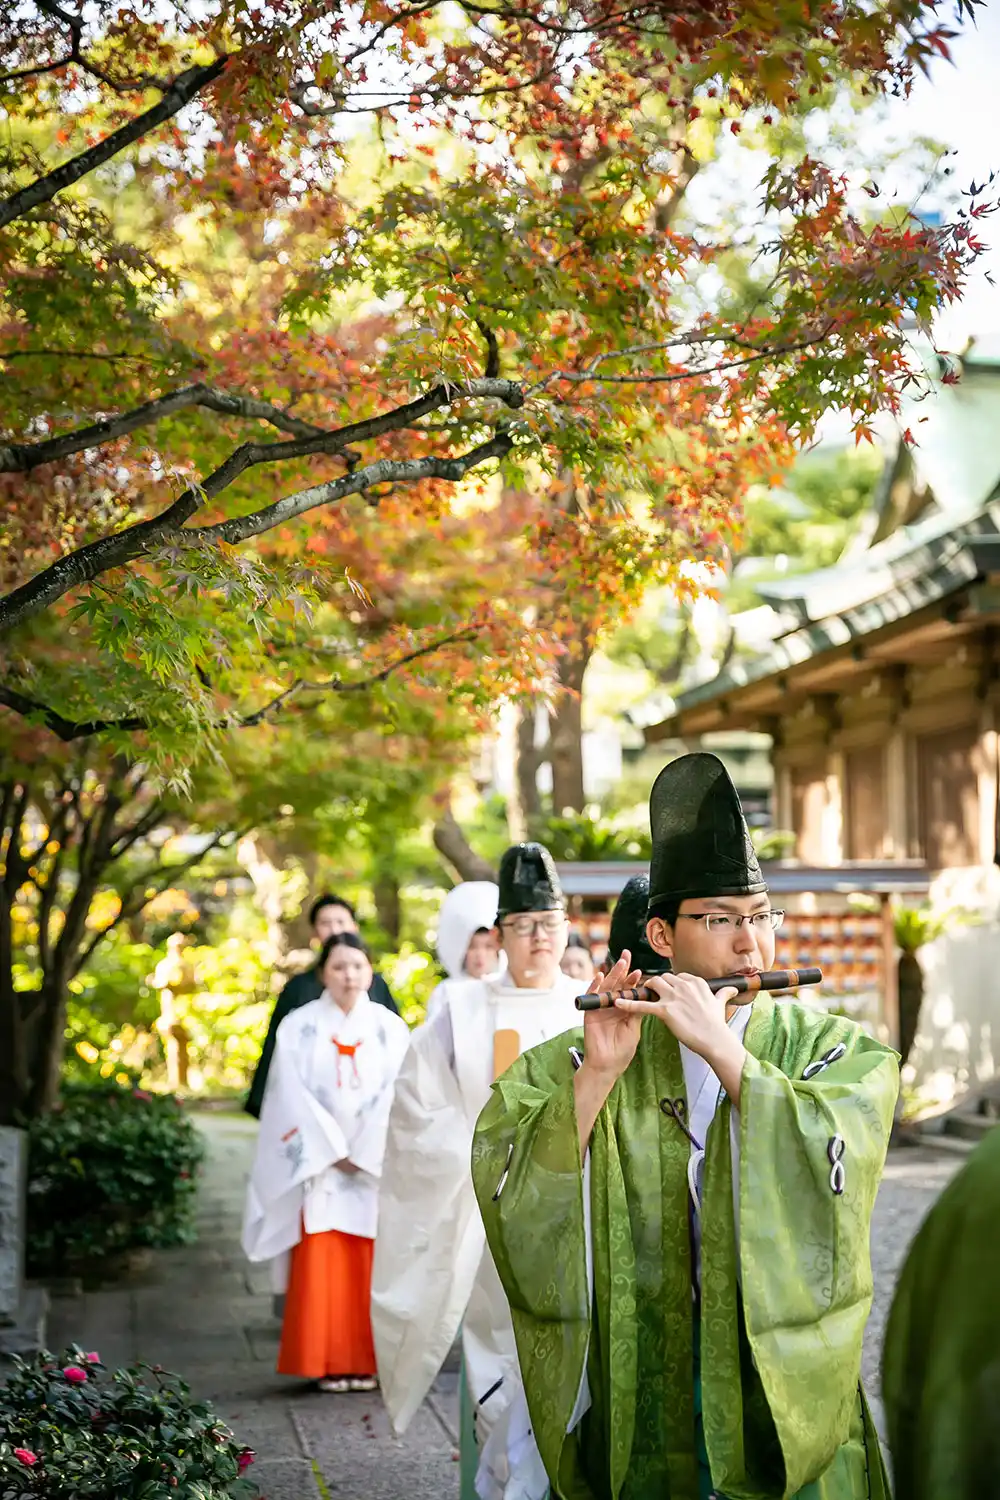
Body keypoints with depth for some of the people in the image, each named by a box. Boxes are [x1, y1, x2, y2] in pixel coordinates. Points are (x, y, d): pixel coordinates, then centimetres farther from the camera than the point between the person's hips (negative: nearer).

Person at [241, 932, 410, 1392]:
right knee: (321, 1266, -3)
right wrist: (334, 1152, -9)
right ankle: (327, 1363, 4)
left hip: (376, 1165, 1)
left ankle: (368, 1361, 9)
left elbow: (396, 1097, -1)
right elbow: (294, 1098, -3)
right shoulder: (299, 1027, 3)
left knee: (371, 1267, 0)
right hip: (318, 1163, -1)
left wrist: (364, 1155, -8)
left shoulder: (390, 1028, 6)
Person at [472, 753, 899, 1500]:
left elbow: (832, 1172, -18)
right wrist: (598, 1073, -24)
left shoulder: (834, 1050, -1)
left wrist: (723, 1050, -23)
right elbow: (507, 1186, -13)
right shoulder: (580, 1060, 0)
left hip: (786, 1393, 0)